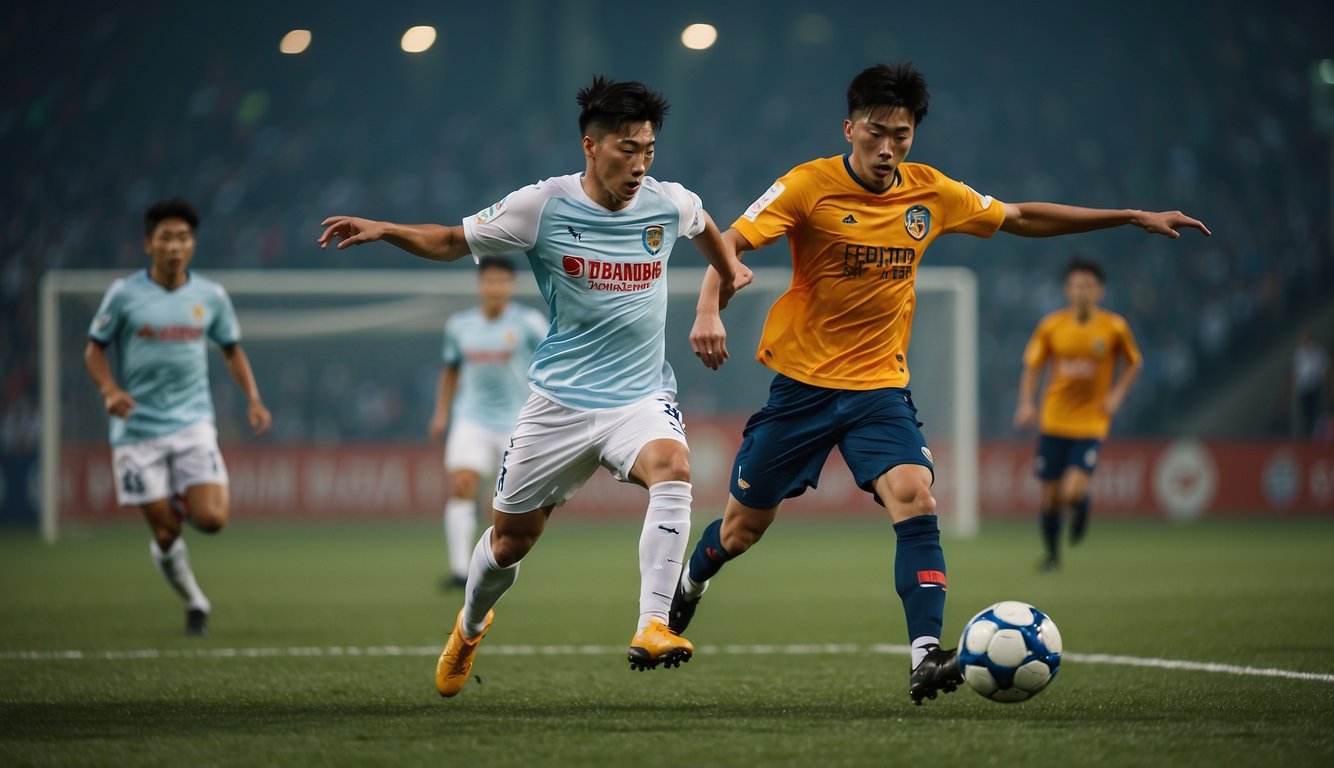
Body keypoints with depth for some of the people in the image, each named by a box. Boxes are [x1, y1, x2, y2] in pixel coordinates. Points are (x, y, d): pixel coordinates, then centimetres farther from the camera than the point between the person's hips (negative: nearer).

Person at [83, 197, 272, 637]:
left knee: (211, 519, -15)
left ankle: (186, 502, 20)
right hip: (139, 430, -1)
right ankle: (194, 601, 22)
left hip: (193, 423, 1)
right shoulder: (125, 294, -3)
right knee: (164, 533, -2)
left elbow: (231, 349, 17)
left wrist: (253, 399, 3)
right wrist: (110, 390, -15)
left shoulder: (210, 296, 4)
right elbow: (95, 349, 4)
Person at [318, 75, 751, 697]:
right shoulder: (543, 206, -10)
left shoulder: (669, 203, -4)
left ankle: (653, 628, -35)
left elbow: (704, 225, 23)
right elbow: (452, 242, 1)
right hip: (561, 399, -1)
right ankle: (471, 627, 42)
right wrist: (382, 230, -14)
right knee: (510, 538, 9)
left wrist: (728, 271, 36)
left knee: (672, 468, -33)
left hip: (641, 397, 1)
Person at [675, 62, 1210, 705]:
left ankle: (926, 656, -28)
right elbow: (729, 243, -18)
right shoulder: (810, 186, -12)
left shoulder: (931, 193, 1)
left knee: (914, 498, -23)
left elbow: (1021, 218, 13)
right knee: (744, 527, 8)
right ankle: (690, 581, 42)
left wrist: (1132, 218, 11)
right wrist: (708, 311, -38)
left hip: (880, 386, 2)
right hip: (802, 382, -2)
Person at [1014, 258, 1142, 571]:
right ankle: (1052, 553, 28)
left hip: (1091, 423, -2)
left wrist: (1117, 394, -4)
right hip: (1054, 421, 2)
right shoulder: (1051, 326, -2)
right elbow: (1032, 368, 5)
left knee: (1072, 493, -18)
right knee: (1050, 496, 4)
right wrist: (1026, 403, -9)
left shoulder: (1115, 327, -4)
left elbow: (1133, 363, 11)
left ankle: (1080, 504, 20)